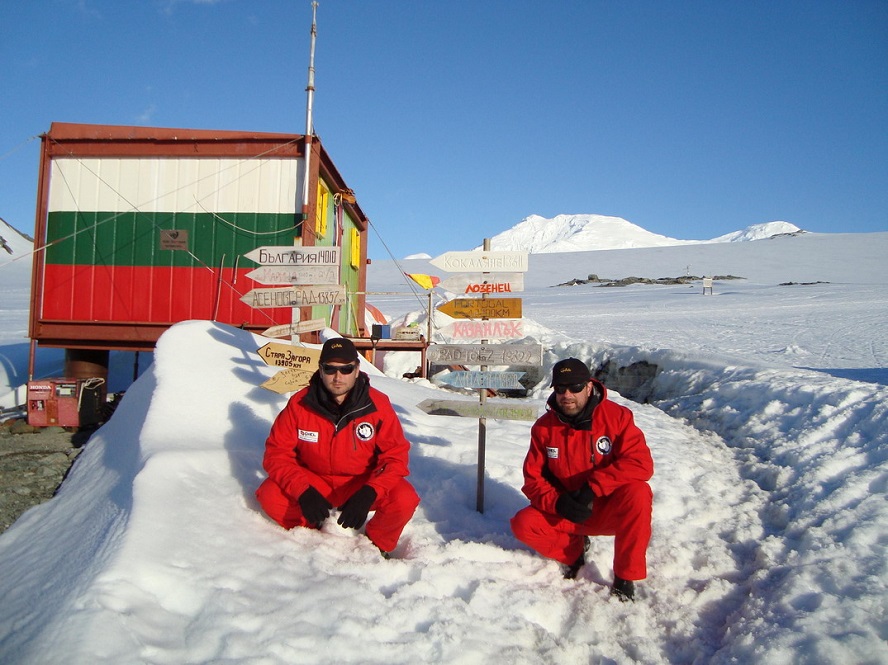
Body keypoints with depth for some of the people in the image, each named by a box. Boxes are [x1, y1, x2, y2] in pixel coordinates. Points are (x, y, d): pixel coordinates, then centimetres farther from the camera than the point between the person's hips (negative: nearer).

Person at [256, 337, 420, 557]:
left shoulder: (378, 405, -16)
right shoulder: (300, 403, -14)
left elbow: (396, 456, -14)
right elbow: (277, 452, -11)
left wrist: (368, 493, -31)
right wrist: (303, 490, -29)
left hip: (363, 484, -1)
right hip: (314, 482, 1)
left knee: (404, 500, -28)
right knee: (270, 495, -24)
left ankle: (377, 541, 5)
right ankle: (313, 530, 6)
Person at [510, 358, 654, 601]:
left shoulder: (617, 416, -13)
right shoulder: (544, 427, -6)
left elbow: (641, 463, -23)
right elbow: (533, 478, -5)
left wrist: (592, 487, -31)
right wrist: (558, 502, -25)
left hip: (610, 510, -2)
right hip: (564, 514, 3)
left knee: (638, 493, -33)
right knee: (523, 524, -21)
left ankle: (625, 578, -15)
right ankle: (575, 550, 9)